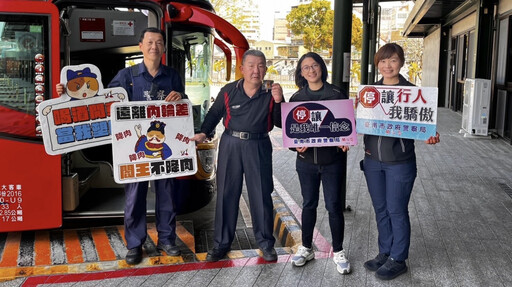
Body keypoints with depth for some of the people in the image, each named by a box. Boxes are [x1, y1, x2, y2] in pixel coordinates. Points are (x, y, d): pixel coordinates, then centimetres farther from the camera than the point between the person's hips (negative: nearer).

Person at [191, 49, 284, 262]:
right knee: (226, 193, 7)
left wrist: (278, 102, -18)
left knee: (261, 195, 6)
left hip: (259, 147, 0)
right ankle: (221, 243, 21)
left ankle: (266, 243, 23)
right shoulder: (228, 91, -1)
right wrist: (204, 133, -4)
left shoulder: (270, 93, -1)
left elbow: (280, 123, -4)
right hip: (230, 144, 1)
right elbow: (214, 113, 9)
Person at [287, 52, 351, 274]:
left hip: (332, 159, -2)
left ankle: (338, 251, 19)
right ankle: (306, 248, 27)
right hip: (306, 159, 2)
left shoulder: (337, 94, -2)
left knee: (334, 206, 3)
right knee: (309, 204, 13)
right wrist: (296, 145, -13)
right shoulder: (297, 98, 4)